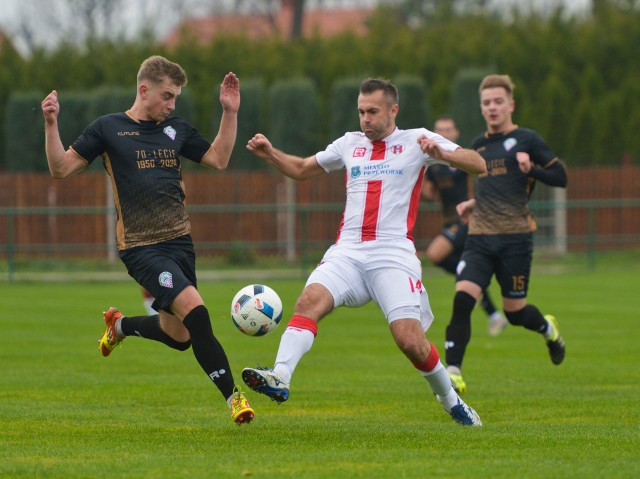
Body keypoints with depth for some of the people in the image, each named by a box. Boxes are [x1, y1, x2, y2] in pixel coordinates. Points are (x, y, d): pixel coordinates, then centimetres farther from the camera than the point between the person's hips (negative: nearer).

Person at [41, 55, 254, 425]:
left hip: (180, 242, 6)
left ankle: (120, 325, 42)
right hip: (141, 248, -6)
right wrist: (51, 125, -15)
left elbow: (219, 159, 16)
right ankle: (233, 396, -20)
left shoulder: (177, 130, 11)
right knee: (193, 308, -25)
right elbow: (61, 169, -1)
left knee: (178, 336, 11)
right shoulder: (109, 128, -1)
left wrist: (230, 113, 7)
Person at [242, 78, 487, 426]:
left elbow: (478, 165, -1)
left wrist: (441, 153, -20)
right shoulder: (350, 144, 19)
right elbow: (302, 169, 33)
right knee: (310, 300, -26)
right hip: (347, 252, 3)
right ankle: (280, 377, -40)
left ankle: (450, 400, 13)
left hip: (393, 254, -3)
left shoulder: (415, 141, 6)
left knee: (410, 339, -13)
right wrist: (269, 154, 15)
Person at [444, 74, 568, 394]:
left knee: (515, 312, 5)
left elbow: (561, 177, -3)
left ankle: (548, 328, 40)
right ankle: (453, 373, -19)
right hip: (480, 237, 4)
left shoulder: (526, 140, 0)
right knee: (462, 298, -17)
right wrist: (474, 203, 15)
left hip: (515, 238, -4)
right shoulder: (480, 144, 17)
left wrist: (531, 168, -19)